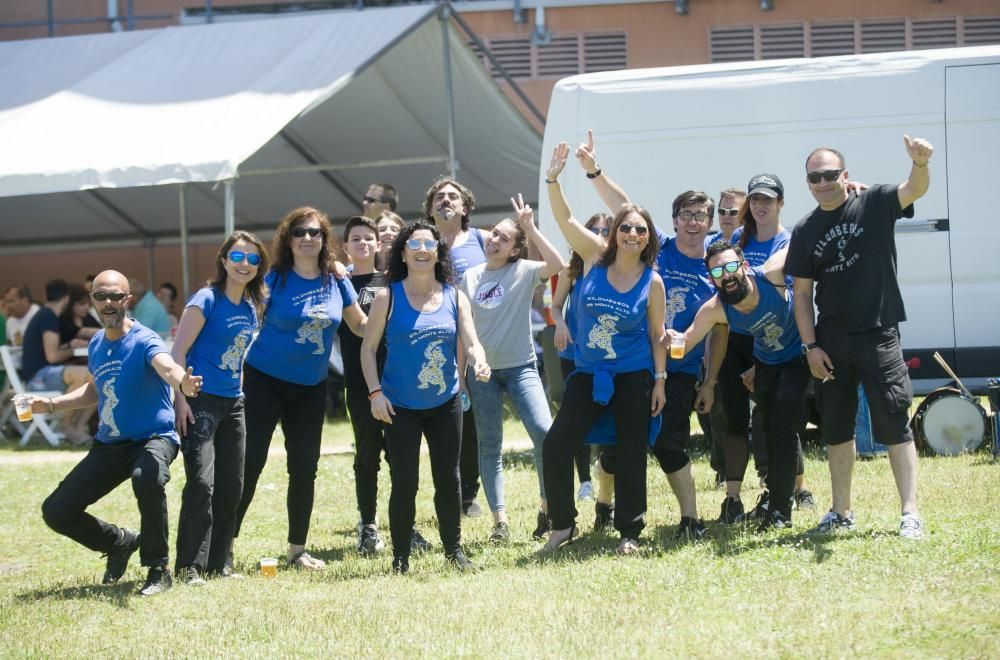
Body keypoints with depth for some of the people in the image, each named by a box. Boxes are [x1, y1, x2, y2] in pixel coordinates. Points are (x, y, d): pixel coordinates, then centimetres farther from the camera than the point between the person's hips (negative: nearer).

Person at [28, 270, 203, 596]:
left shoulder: (144, 340, -17)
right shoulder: (96, 345, 6)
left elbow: (167, 367, -40)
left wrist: (182, 383, -64)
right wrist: (51, 404, 17)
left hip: (153, 437, -7)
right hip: (109, 444, 7)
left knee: (147, 477, -42)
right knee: (56, 511, -1)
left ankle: (158, 569, -23)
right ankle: (119, 542, 28)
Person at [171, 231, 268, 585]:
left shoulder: (250, 309, 11)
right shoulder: (206, 300, -9)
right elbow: (178, 352, -12)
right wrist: (181, 400, -18)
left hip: (233, 405, 8)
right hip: (201, 402, -8)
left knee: (231, 488, 8)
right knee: (201, 483, -16)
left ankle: (219, 562, 18)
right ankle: (190, 566, -11)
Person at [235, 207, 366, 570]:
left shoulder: (337, 283, 1)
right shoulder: (275, 280, -10)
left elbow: (361, 326, 12)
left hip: (310, 389, 4)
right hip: (265, 381, -4)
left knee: (304, 468, 7)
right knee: (250, 462, -6)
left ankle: (297, 550, 17)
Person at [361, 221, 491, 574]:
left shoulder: (454, 297, 2)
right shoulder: (388, 297, -6)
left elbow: (471, 342, -3)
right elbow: (369, 347, -4)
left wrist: (480, 363, -24)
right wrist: (375, 392, -12)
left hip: (445, 403, 3)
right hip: (401, 407, -3)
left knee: (448, 478, 8)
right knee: (404, 483, -5)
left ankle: (454, 549, 21)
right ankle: (400, 557, 7)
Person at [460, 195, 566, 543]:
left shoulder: (523, 272, -3)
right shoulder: (470, 276, 6)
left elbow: (557, 264, -23)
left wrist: (531, 228, -21)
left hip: (520, 367, -3)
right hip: (482, 370, 3)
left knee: (544, 431, -18)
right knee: (490, 446, 2)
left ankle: (548, 502, -2)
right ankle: (500, 519, 5)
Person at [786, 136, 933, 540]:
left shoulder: (873, 205, -4)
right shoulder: (806, 231, 6)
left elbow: (915, 190, -22)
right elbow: (802, 293, 8)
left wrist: (920, 163, -45)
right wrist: (810, 346, -1)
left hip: (877, 335, -4)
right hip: (831, 343, 4)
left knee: (895, 426, -7)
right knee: (836, 430, 11)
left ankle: (910, 513, -5)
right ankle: (842, 513, 23)